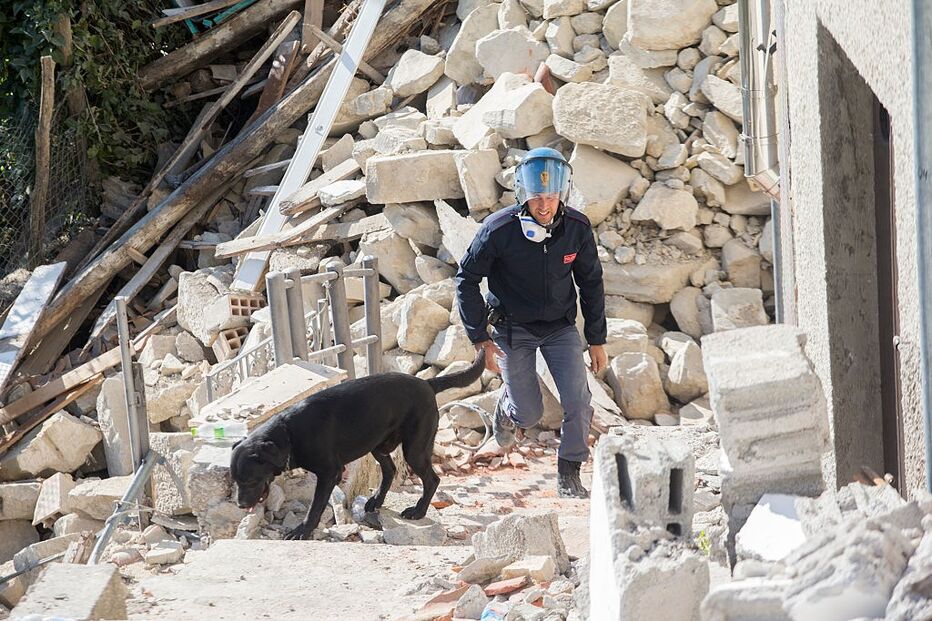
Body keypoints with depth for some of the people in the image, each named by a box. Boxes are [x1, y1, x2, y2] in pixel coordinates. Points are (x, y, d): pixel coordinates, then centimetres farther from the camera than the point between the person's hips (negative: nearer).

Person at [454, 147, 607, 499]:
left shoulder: (577, 228, -14)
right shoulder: (499, 230, -23)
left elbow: (591, 283, 2)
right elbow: (467, 279, -11)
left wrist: (597, 340, 4)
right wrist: (480, 338, -14)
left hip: (560, 327, 2)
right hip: (513, 328, -2)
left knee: (579, 402, -12)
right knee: (529, 415, 1)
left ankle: (569, 475, 5)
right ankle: (507, 406, 38)